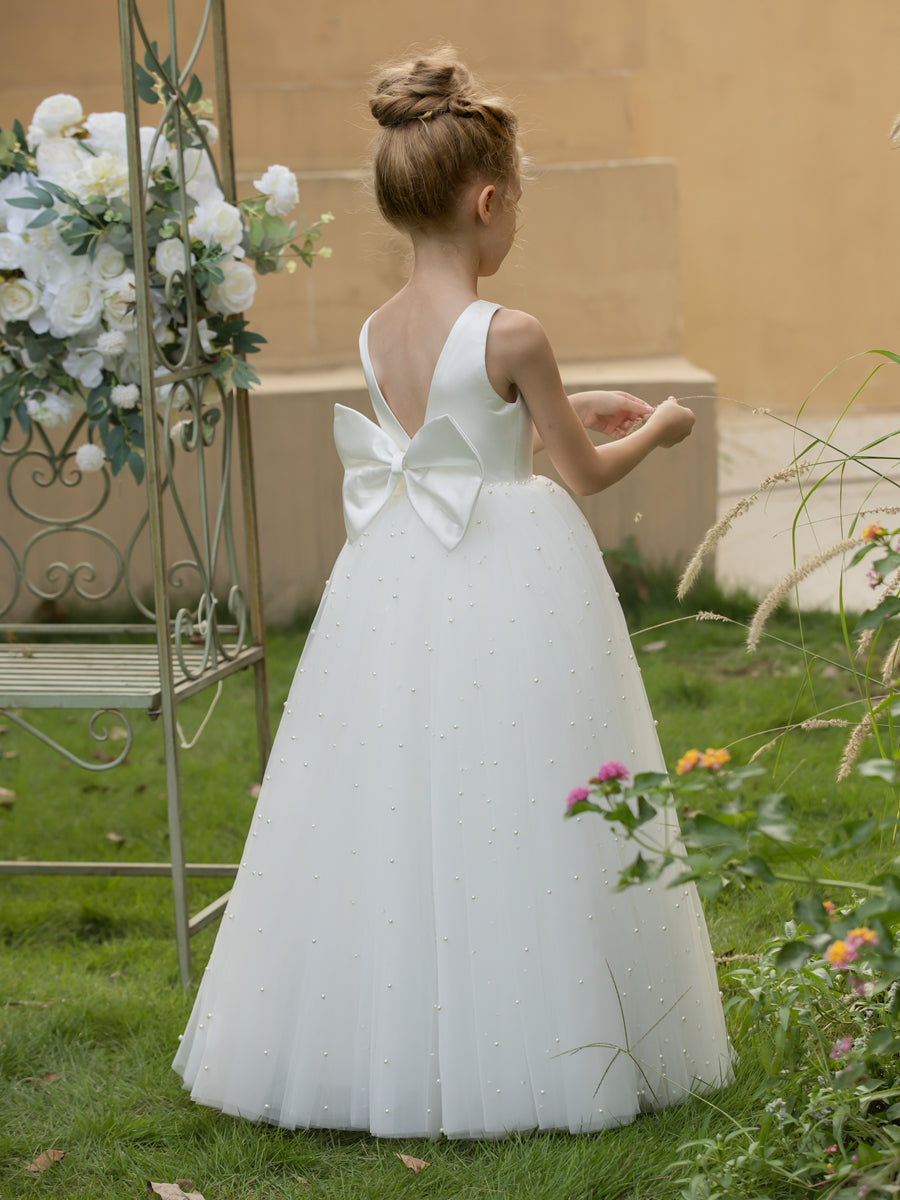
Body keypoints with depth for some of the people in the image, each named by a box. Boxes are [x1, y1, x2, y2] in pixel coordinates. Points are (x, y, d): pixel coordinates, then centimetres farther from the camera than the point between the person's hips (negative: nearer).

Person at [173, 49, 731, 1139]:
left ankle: (392, 1051, 19)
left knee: (398, 820, 11)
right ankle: (536, 1053, 12)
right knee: (507, 830, 3)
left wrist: (562, 413, 28)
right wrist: (655, 432, 15)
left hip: (399, 584, 6)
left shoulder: (376, 334, 4)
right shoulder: (510, 337, -15)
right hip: (510, 589, -6)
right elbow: (585, 472, -4)